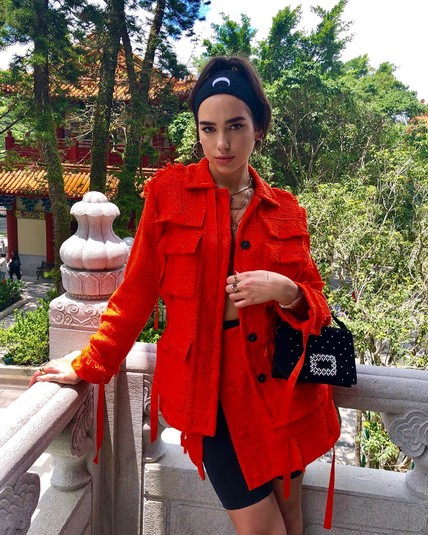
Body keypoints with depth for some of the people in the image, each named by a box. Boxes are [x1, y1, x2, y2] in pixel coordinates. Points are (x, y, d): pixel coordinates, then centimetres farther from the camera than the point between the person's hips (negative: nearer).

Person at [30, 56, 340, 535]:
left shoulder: (285, 211, 3)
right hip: (207, 385, -3)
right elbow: (136, 293, 0)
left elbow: (316, 308, 6)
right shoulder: (170, 192, -4)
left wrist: (286, 292, -15)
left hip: (278, 383, 3)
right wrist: (89, 366, 3)